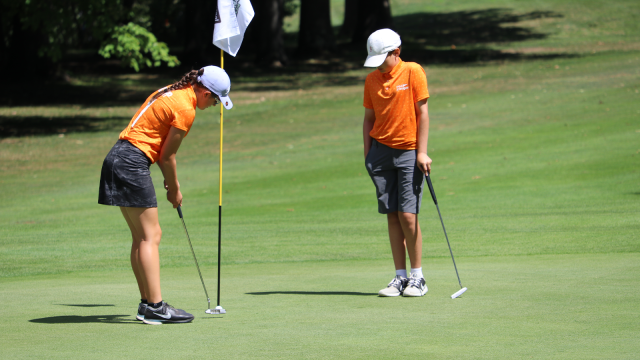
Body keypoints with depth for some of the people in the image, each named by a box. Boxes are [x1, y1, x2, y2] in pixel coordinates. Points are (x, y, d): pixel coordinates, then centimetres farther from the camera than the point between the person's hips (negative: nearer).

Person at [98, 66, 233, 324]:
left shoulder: (171, 92, 16)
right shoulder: (185, 109, -12)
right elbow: (167, 155, -6)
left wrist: (170, 181, 17)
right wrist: (174, 189, 8)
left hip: (117, 158, 10)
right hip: (133, 164, -10)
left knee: (141, 237, 11)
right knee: (150, 237, -9)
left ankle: (147, 304, 13)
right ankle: (155, 307, -13)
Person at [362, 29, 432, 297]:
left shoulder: (413, 72, -3)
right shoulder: (371, 79, 9)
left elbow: (422, 112, -4)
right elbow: (369, 118, 14)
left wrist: (422, 152, -8)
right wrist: (367, 154, 8)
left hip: (408, 152, -4)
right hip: (381, 151, 4)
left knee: (407, 214, -9)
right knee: (392, 215, 2)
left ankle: (417, 277, 2)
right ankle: (400, 277, 6)